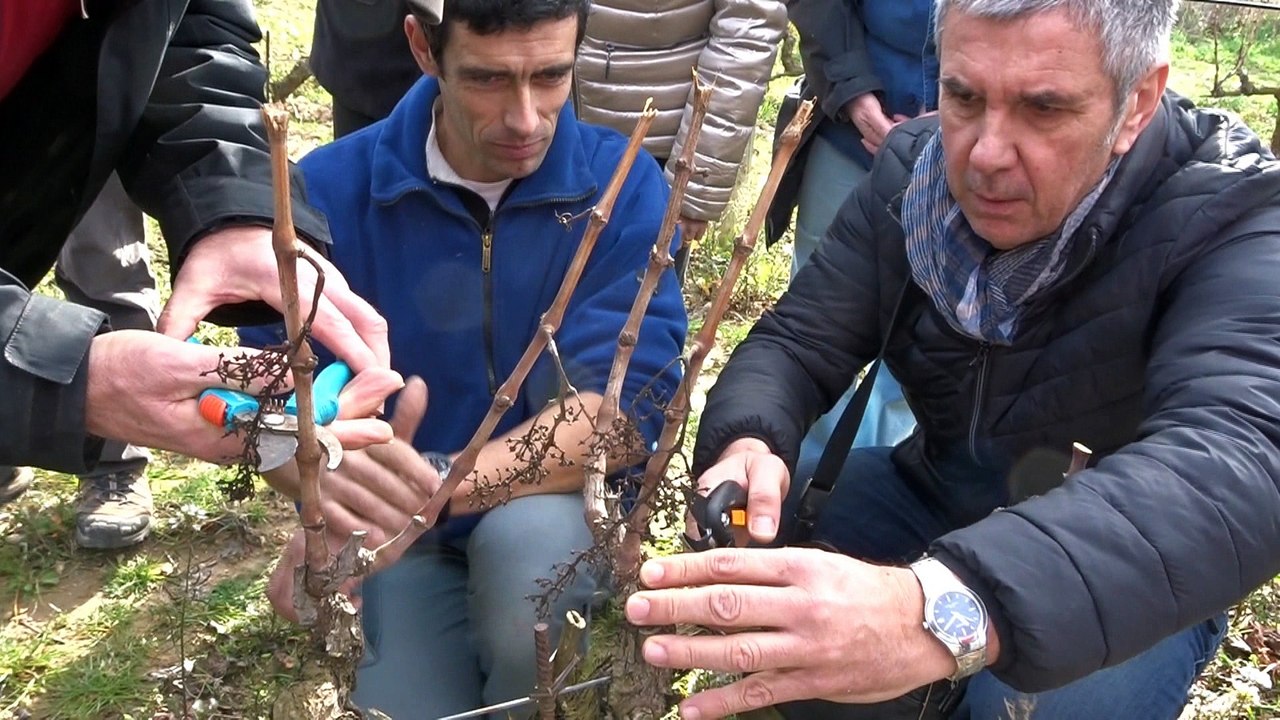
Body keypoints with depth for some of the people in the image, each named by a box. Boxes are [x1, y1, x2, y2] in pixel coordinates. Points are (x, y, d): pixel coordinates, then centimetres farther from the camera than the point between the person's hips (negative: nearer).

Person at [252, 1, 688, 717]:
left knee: (530, 536, -33)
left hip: (560, 507, -1)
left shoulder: (623, 186, -14)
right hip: (406, 532, 1)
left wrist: (440, 484, -40)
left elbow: (625, 405, -25)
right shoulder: (331, 188, -12)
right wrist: (338, 487, -39)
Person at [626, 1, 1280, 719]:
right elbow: (800, 342, -9)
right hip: (936, 494, 4)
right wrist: (747, 447, -35)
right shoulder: (913, 170, -12)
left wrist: (947, 609, -63)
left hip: (1135, 578, -3)